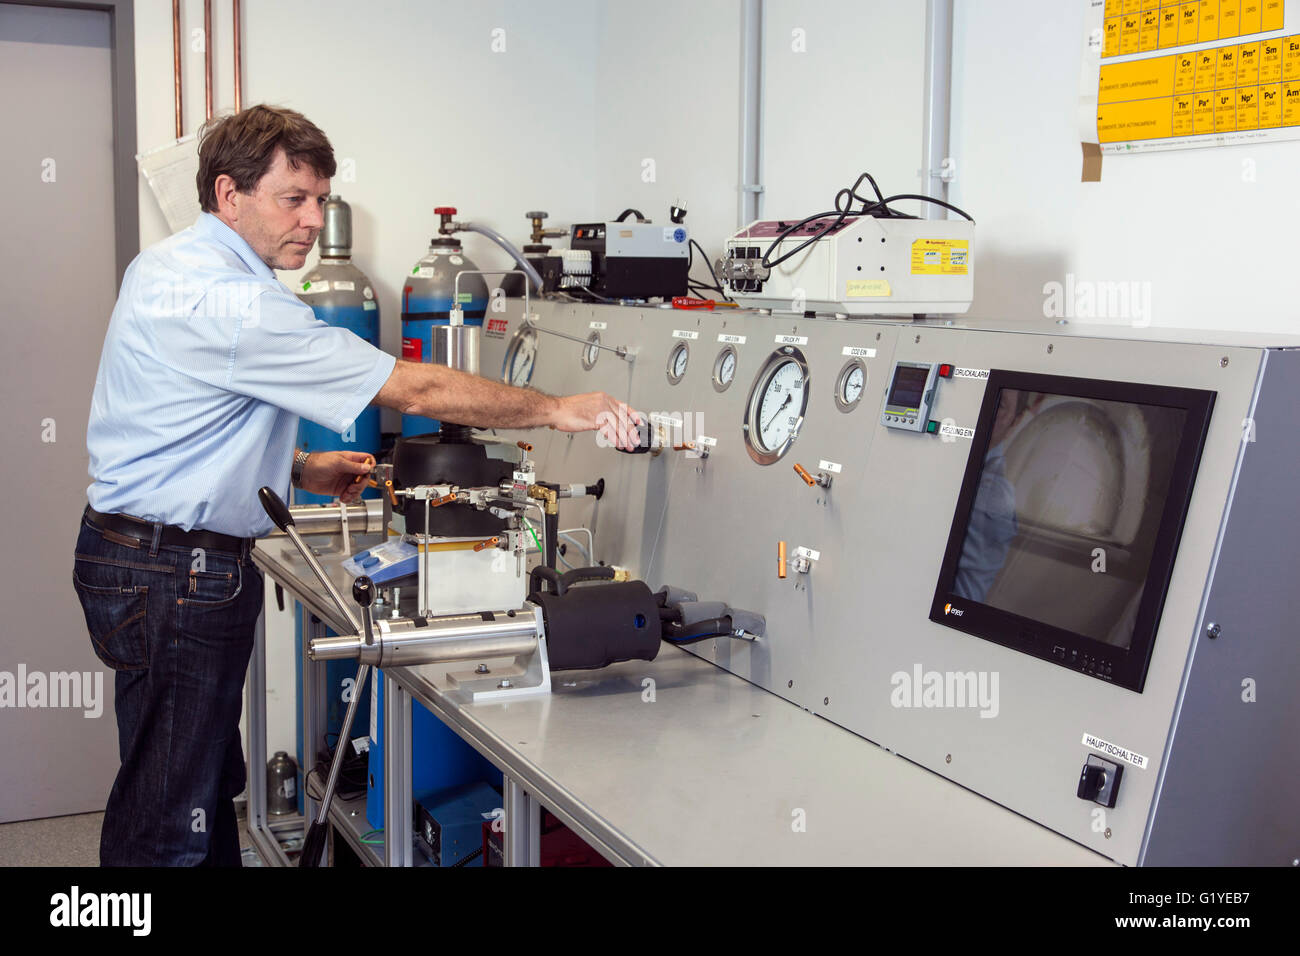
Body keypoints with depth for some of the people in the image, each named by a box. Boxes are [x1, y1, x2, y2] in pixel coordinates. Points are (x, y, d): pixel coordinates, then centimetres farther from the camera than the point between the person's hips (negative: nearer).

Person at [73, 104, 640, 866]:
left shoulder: (170, 269, 11)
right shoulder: (230, 302, -23)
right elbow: (414, 388, -22)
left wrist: (299, 470, 12)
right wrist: (558, 410, -15)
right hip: (175, 572, -11)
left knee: (206, 785, 18)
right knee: (171, 816, -2)